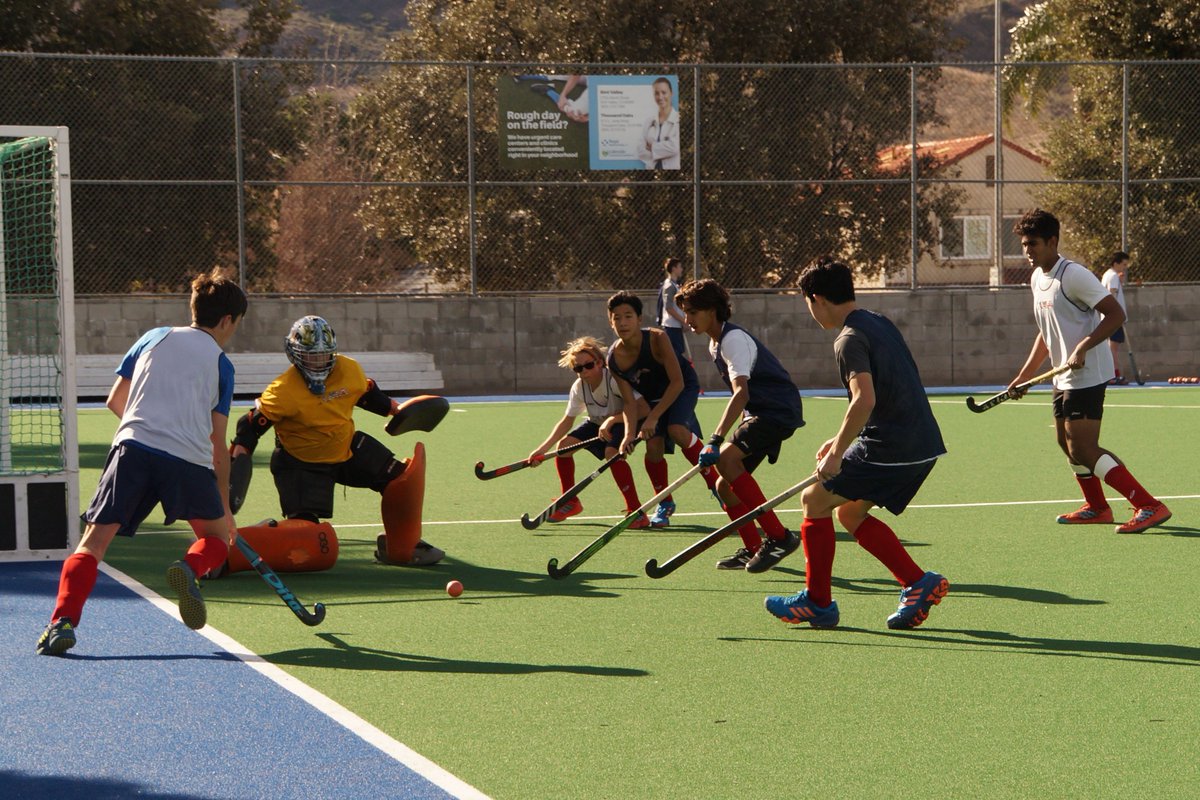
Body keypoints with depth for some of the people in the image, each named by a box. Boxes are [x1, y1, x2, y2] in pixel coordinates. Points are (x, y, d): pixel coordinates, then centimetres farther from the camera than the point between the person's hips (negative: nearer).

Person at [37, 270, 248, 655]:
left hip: (133, 448, 1)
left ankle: (63, 621, -20)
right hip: (190, 460, -1)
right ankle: (191, 567, -15)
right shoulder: (221, 363, 18)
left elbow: (114, 401, 24)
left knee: (94, 541, 2)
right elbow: (218, 445, 15)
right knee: (217, 535, 20)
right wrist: (225, 506, 24)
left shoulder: (153, 338, 22)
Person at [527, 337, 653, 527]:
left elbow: (643, 409, -40)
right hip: (597, 424, 7)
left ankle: (636, 512, -29)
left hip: (625, 423, -7)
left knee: (612, 452, -35)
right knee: (564, 444, -5)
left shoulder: (613, 380, -32)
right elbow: (567, 421, -2)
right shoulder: (579, 387, -12)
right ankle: (570, 503, 16)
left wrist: (612, 419, -45)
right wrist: (542, 449, -10)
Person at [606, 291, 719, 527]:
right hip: (652, 396, 4)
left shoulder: (657, 339, -32)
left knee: (677, 430, -29)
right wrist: (630, 433, -33)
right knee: (653, 448, -10)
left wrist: (653, 418, -32)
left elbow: (677, 382, -30)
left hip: (683, 387, -4)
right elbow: (629, 401, -16)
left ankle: (715, 482, -13)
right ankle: (665, 504, 13)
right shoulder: (614, 359, -20)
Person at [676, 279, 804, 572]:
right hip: (758, 414, 10)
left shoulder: (734, 339, -18)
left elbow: (741, 395, -30)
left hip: (779, 410, -10)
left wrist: (716, 439, -38)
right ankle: (754, 550, 15)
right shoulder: (715, 343, 14)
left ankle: (778, 537, -27)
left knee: (726, 459, -29)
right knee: (725, 485, 5)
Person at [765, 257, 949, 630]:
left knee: (814, 501, 6)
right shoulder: (880, 323, 16)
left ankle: (817, 603, 11)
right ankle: (919, 583, 11)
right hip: (924, 446, 9)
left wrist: (837, 453, -19)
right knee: (851, 513, 21)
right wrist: (842, 441, 23)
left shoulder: (850, 339, -13)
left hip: (889, 451, -9)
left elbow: (865, 400, -26)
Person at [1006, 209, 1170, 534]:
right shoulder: (1037, 279, 12)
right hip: (1064, 377, 10)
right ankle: (1097, 508, 34)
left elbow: (1116, 314, -20)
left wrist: (1082, 348, -29)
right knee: (1067, 442, 18)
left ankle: (1149, 506, -17)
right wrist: (1025, 375, 20)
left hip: (1088, 374, -10)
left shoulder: (1073, 275, -16)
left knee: (1083, 449, -15)